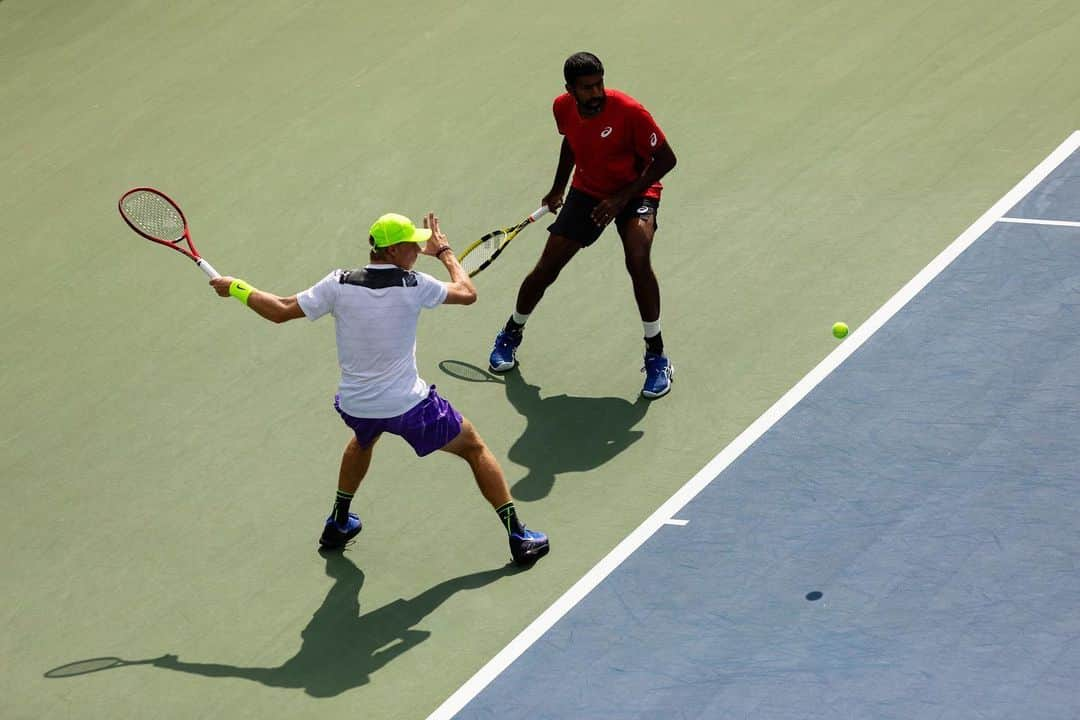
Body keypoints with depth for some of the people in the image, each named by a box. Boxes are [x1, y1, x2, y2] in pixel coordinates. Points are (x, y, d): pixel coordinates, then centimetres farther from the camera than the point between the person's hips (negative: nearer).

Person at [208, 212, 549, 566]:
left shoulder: (339, 284, -8)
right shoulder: (413, 285, -13)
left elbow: (281, 310, -3)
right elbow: (467, 293, 2)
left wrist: (236, 288, 11)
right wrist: (445, 252, 17)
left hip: (354, 406, 4)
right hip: (409, 405, -4)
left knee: (363, 438, 41)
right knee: (473, 447, 16)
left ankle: (338, 523, 47)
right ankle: (518, 537, 12)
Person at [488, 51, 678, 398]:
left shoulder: (628, 111, -27)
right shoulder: (563, 108, -11)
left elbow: (666, 159, -20)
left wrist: (623, 197, -25)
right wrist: (558, 188, 15)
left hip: (634, 191, -4)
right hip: (588, 192, 4)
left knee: (637, 261, -30)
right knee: (546, 268, 1)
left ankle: (656, 356, -15)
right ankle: (511, 334, 30)